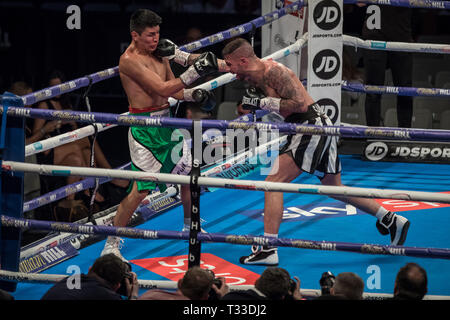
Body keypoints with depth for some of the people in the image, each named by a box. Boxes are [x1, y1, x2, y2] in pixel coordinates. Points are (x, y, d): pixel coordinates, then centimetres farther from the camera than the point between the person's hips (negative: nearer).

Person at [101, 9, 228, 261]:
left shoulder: (159, 53, 9)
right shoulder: (130, 60, -18)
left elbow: (172, 90, 17)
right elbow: (163, 89, -25)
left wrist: (193, 95, -2)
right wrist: (195, 72, -27)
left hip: (166, 122, 9)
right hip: (145, 127, -9)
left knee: (189, 174, 17)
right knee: (141, 189, -12)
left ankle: (190, 227, 39)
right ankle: (111, 244, -3)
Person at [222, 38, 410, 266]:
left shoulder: (273, 72, -17)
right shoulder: (257, 75, 11)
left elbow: (299, 104, -23)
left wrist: (262, 102, -21)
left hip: (312, 127, -10)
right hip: (313, 128, 10)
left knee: (274, 181, -15)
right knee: (334, 188, 22)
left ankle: (268, 248, -19)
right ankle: (391, 221, 29)